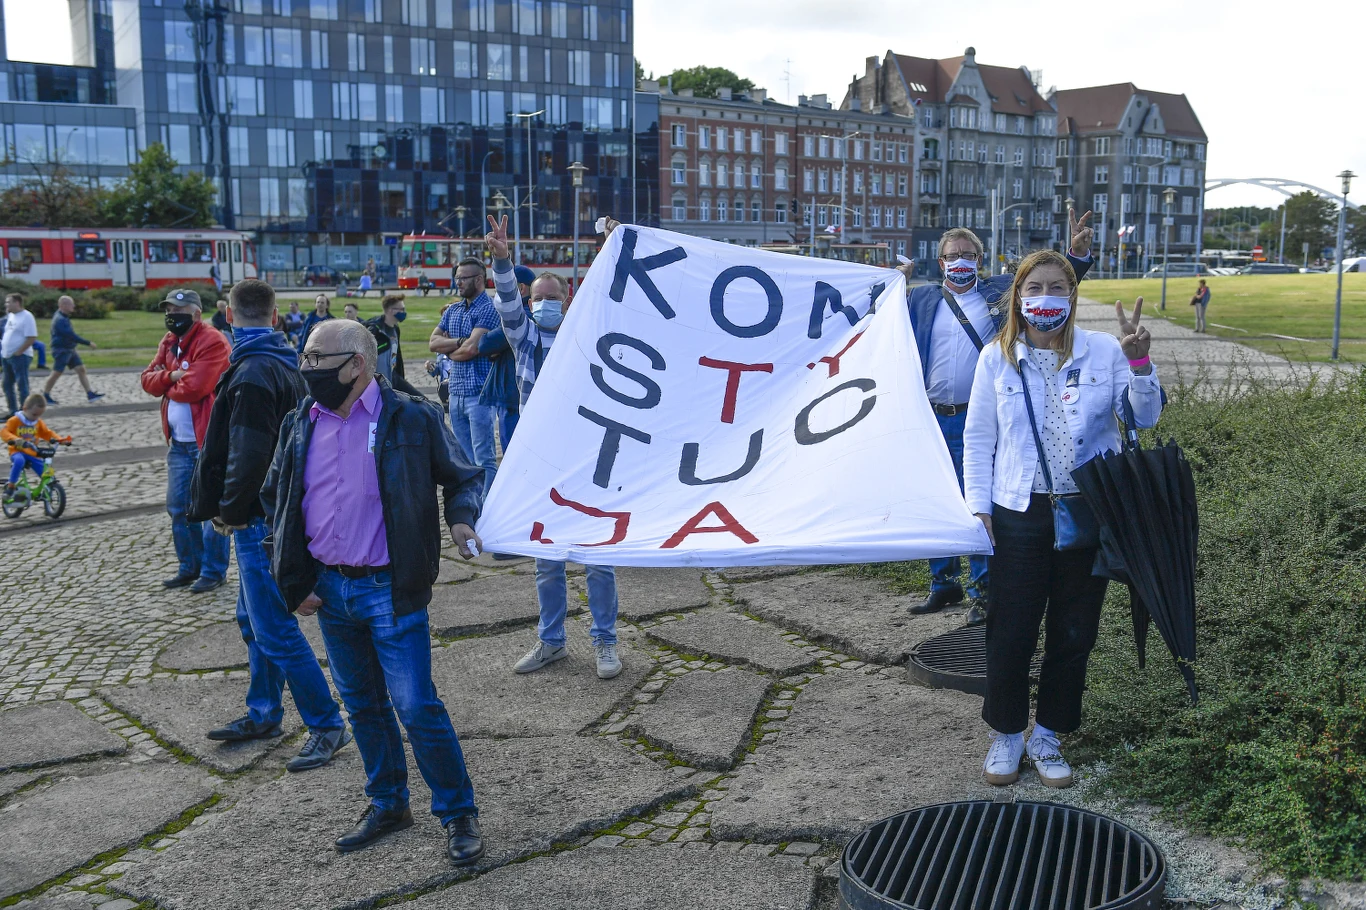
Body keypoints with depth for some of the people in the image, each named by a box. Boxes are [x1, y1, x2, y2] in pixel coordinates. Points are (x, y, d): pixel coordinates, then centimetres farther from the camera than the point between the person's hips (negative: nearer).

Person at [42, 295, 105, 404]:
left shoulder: (63, 316, 8)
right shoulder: (60, 320, -22)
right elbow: (72, 336, -25)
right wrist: (88, 343, -20)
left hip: (70, 349, 9)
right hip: (61, 350, -9)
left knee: (81, 369, 2)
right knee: (56, 374, -2)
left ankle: (90, 394, 1)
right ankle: (45, 396, 11)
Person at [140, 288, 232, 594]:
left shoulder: (211, 342, -14)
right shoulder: (169, 342, 14)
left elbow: (193, 388, -22)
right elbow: (148, 380, 8)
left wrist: (166, 386, -2)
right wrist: (172, 376, -12)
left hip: (208, 442, -9)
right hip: (178, 443, 9)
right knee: (178, 507, 14)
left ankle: (213, 570, 9)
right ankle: (190, 566, 27)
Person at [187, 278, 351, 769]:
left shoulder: (253, 373, -20)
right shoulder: (285, 364, 11)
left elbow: (248, 456, -25)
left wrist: (230, 511, -11)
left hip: (261, 520, -10)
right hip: (277, 509, 10)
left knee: (275, 629, -4)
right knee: (254, 619, 20)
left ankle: (327, 725, 3)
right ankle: (263, 715, 32)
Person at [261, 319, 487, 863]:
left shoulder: (411, 419, -9)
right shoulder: (299, 426, 6)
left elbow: (464, 477, 3)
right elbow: (276, 499, 16)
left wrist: (462, 519, -18)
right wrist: (293, 580, 8)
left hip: (391, 591, -5)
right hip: (329, 591, 5)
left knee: (415, 705, -4)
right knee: (363, 705, 17)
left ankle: (458, 814, 13)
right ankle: (388, 805, 34)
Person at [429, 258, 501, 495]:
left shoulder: (488, 309, -9)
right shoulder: (452, 310, 15)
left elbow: (471, 349, -19)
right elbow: (432, 343, 5)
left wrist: (448, 349, 0)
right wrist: (461, 342, -9)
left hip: (480, 393, -8)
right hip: (456, 392, 8)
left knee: (484, 459, -5)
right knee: (464, 458, 14)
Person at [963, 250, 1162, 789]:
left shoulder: (1104, 352, 0)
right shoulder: (997, 358, 1)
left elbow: (1145, 418, -4)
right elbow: (978, 439, 5)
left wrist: (1139, 363, -20)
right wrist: (978, 506, -1)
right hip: (1019, 515, -1)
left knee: (1073, 634, 10)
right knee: (1010, 633, 4)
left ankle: (1047, 735, 28)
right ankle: (1006, 734, 24)